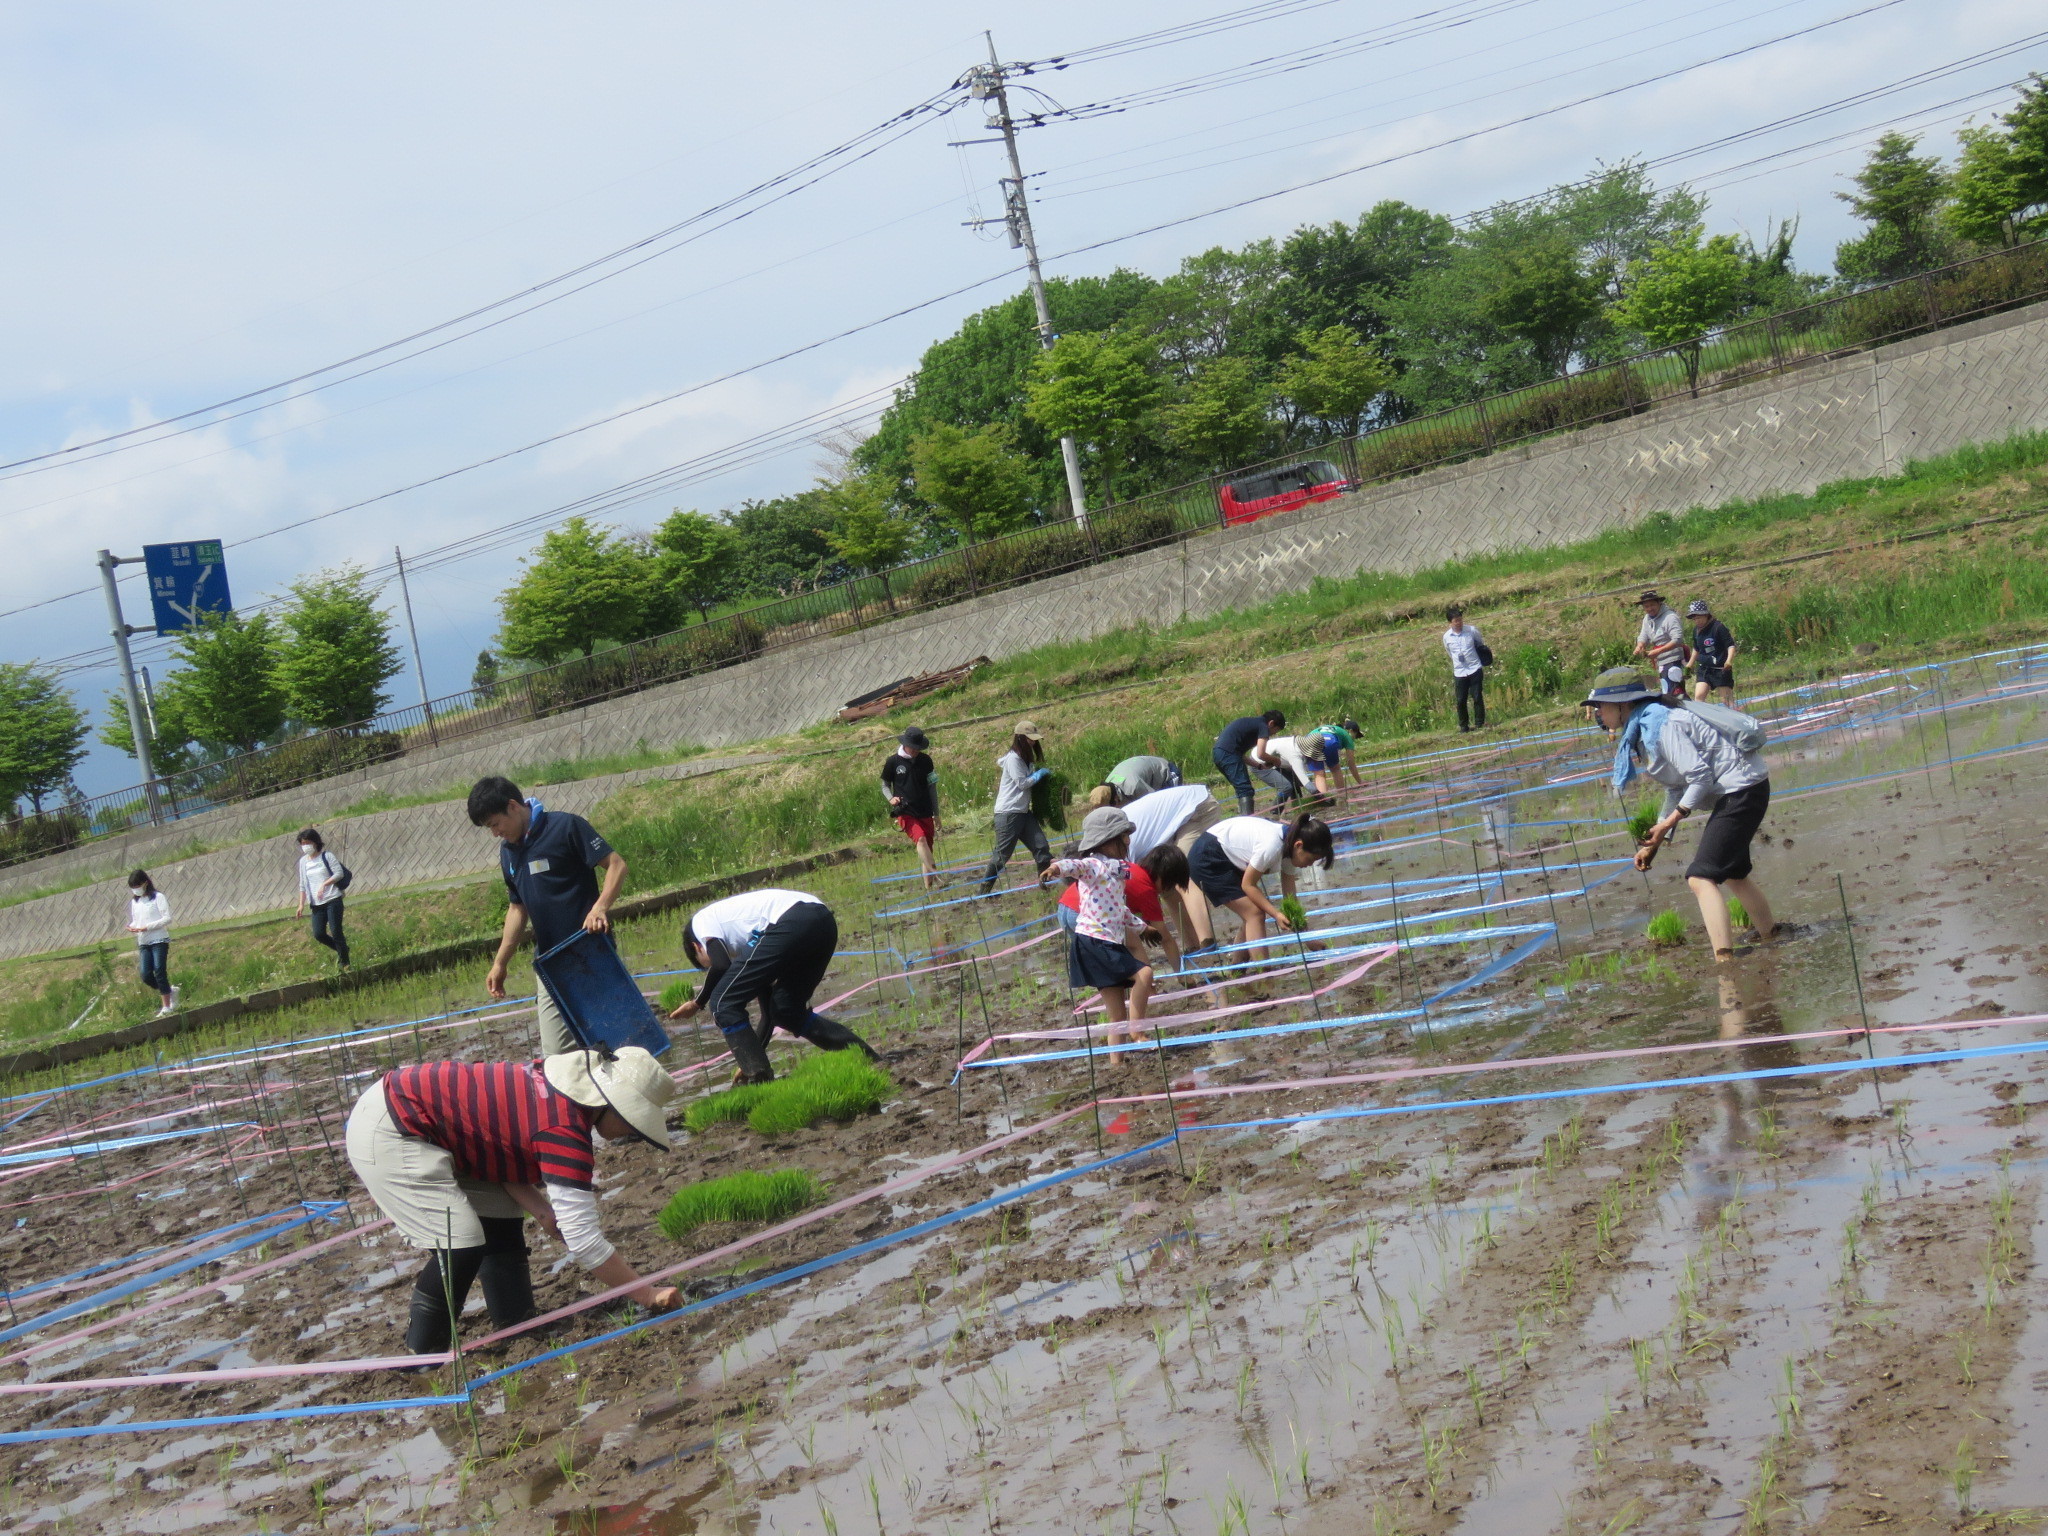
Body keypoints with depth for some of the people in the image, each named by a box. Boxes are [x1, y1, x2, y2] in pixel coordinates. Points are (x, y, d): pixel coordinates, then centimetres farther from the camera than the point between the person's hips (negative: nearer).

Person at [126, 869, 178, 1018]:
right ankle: (170, 991, 18)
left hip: (159, 940, -6)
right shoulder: (134, 902, 15)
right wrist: (132, 927, -2)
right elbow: (133, 920, 22)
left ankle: (167, 1006, -3)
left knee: (159, 972, -10)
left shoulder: (157, 897, -4)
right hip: (143, 943, 6)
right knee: (146, 975, -5)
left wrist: (147, 927, -18)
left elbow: (167, 918, -10)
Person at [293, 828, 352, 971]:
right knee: (318, 934, -6)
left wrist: (324, 884, -21)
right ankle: (341, 949, 19)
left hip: (332, 900, -5)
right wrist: (301, 905, 11)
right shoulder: (303, 861, 13)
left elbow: (339, 873, -9)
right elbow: (303, 885, 17)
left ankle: (345, 963, 1)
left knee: (335, 931, -8)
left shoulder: (327, 857, -2)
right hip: (316, 904, 5)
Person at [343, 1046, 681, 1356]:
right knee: (460, 1246, -15)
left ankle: (517, 1330, 22)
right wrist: (649, 1295, -17)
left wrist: (544, 1212, -7)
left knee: (501, 1222, 13)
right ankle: (422, 1357, 1)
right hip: (385, 1135, -10)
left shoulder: (569, 1082, 0)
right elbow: (584, 1240, -25)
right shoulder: (565, 1128, -26)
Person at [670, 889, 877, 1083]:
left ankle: (761, 1081, -1)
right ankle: (869, 1059, 20)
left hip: (792, 924, -9)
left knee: (723, 1003, 3)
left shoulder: (701, 921, 22)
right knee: (786, 1011, 24)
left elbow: (721, 966, 0)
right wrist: (754, 1063, 43)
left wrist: (697, 1003, 17)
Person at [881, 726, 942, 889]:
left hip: (925, 813, 4)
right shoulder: (894, 761, -1)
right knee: (921, 839, -27)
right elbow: (885, 785, 11)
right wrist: (891, 798, -11)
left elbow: (932, 787, 13)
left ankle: (929, 887, 13)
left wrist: (936, 814, 14)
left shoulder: (925, 760, 7)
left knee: (927, 850, 5)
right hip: (905, 813, -4)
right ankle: (936, 876, -37)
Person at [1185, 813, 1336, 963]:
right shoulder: (1272, 846, -31)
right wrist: (1276, 914, -22)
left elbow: (1290, 897, 1)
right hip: (1207, 858, -9)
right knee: (1255, 913, -13)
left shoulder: (1289, 848, -4)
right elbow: (1248, 884, -19)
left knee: (1252, 914, 10)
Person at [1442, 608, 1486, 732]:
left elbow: (1480, 644, 13)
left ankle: (1480, 724, 8)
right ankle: (1463, 726, 13)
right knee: (1461, 701, 2)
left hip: (1475, 670, -1)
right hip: (1459, 673, 1)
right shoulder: (1446, 637, -2)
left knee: (1477, 698, -1)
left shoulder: (1472, 630, -5)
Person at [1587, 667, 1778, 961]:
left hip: (1742, 790, -11)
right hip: (1735, 791, 11)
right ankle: (1770, 935, 43)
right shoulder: (1642, 731, 11)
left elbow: (1700, 776, -24)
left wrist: (1669, 822, -20)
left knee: (1701, 877, -19)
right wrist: (1656, 841, 9)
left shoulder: (1661, 726, -21)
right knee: (1730, 871, 28)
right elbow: (1677, 788, 14)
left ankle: (1724, 961, -25)